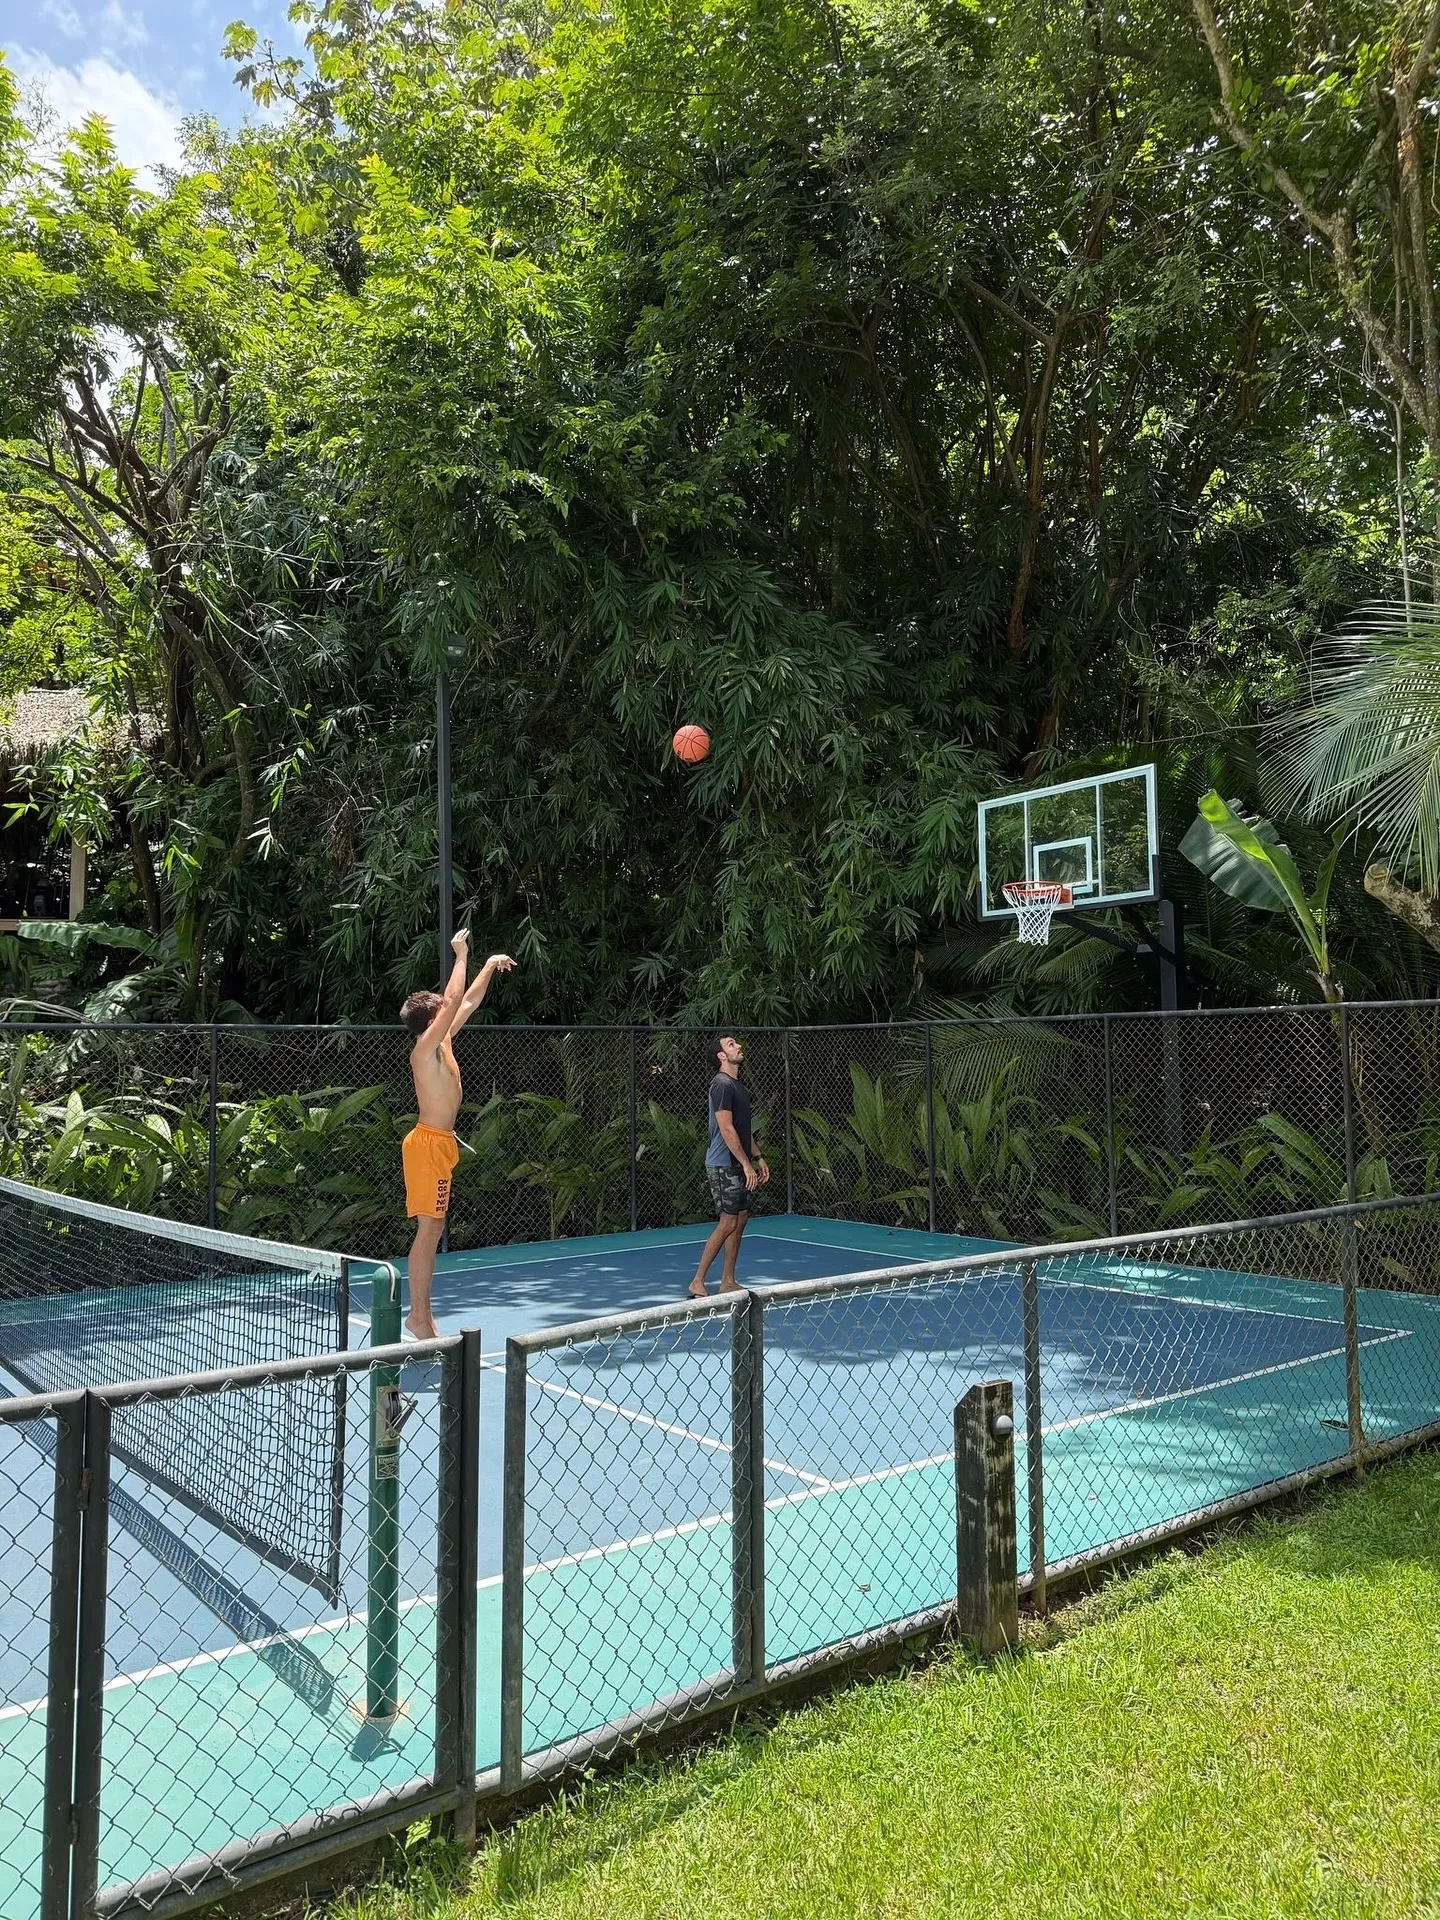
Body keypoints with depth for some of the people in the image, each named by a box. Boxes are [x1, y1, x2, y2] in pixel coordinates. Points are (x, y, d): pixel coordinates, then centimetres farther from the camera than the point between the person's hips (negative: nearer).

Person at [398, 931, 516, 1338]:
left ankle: (421, 1312, 17)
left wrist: (489, 967, 21)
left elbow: (468, 1002, 22)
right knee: (429, 1230, -8)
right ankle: (418, 1316, -3)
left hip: (439, 1142, 10)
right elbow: (455, 1000, -21)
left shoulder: (442, 1043, 11)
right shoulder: (426, 1049, -14)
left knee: (432, 1230, 11)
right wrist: (462, 957, -12)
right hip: (428, 1143, -10)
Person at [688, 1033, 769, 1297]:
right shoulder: (722, 1085, -16)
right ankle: (697, 1283, -1)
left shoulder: (737, 1085, 16)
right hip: (723, 1166, -10)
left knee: (740, 1218, 10)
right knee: (728, 1222, -8)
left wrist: (758, 1158, 19)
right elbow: (726, 1129, -21)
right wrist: (746, 1164, -20)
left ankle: (728, 1282, 17)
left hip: (738, 1166, 10)